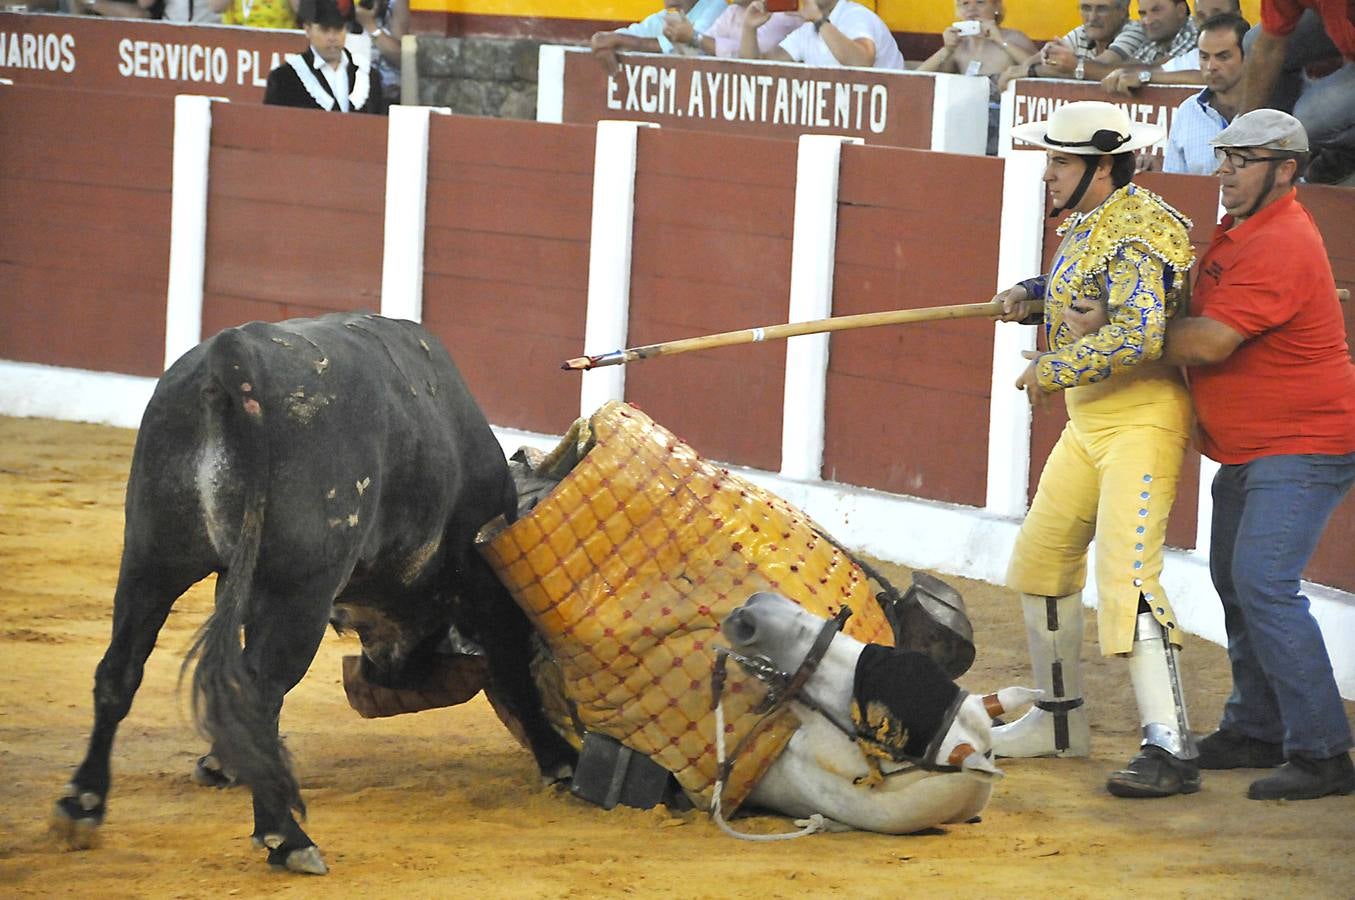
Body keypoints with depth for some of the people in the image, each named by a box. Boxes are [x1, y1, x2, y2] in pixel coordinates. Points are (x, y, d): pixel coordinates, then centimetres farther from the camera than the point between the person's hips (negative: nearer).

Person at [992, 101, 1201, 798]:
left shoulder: (1139, 232, -19)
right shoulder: (1085, 223, 12)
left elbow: (1138, 334, -31)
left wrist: (1051, 370, -22)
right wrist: (1033, 299, 8)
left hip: (1142, 419, -11)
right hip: (1088, 419, 11)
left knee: (1126, 576, -20)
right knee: (1042, 555, 18)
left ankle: (1170, 750, -24)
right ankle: (1060, 721, 33)